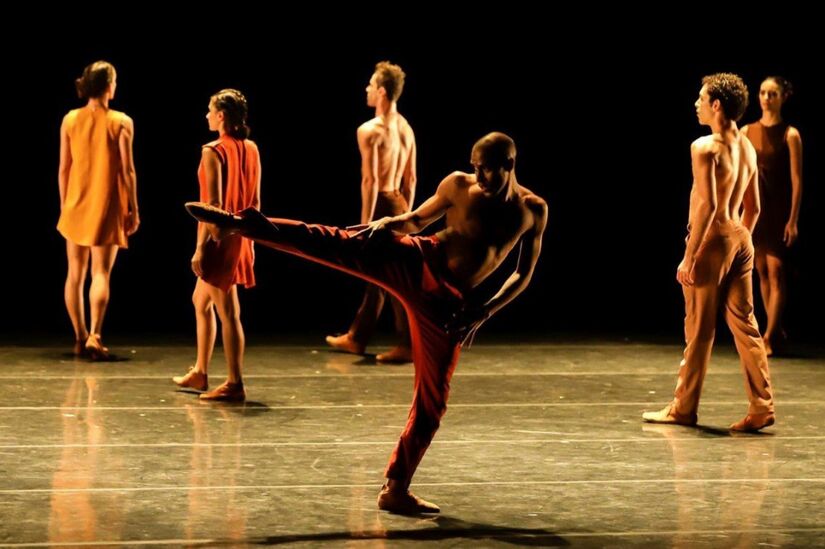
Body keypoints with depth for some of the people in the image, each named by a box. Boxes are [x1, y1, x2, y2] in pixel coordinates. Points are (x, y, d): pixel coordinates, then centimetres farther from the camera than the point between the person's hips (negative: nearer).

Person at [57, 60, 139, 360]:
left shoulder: (70, 120, 0)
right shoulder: (121, 122, -8)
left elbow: (63, 169, 3)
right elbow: (127, 170, -8)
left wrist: (64, 204, 14)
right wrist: (133, 209, 0)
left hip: (75, 206, 3)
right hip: (106, 207, -3)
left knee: (75, 273, 11)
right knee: (101, 272, -1)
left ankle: (80, 338, 15)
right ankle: (94, 336, -15)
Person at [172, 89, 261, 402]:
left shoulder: (213, 151, -15)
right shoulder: (251, 150, 8)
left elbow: (212, 203, -18)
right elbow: (255, 200, 11)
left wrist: (200, 247, -15)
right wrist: (248, 238, 19)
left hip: (219, 237, -9)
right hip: (240, 237, 9)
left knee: (228, 312, -5)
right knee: (201, 301, 22)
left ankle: (235, 385, -2)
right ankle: (200, 373, 29)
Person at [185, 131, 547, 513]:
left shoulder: (532, 210, 3)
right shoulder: (458, 185, 3)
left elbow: (524, 274, 8)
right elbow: (416, 220, 17)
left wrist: (485, 311, -5)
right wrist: (389, 222, -6)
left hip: (446, 304, 1)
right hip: (417, 263, -1)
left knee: (432, 399, 0)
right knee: (335, 245, -25)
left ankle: (395, 489, 11)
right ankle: (239, 224, -30)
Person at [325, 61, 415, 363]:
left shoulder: (370, 130, -14)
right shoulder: (406, 128, 10)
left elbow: (370, 181, -18)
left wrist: (366, 222, -15)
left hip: (381, 205, -8)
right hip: (399, 203, 8)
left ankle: (408, 345, -5)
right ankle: (356, 337, 28)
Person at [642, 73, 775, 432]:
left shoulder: (704, 147, -13)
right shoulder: (747, 148, 11)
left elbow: (707, 205, -19)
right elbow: (753, 208, 15)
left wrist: (689, 256, -17)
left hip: (712, 240, -7)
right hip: (740, 239, 7)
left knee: (699, 329, 1)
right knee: (744, 324, 8)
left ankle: (683, 409, 10)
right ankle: (762, 407, 4)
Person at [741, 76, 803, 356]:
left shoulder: (790, 135, -5)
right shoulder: (747, 132, 6)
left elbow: (797, 180, -7)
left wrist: (793, 220, -12)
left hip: (778, 211, -5)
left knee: (776, 272, -9)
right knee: (762, 272, 8)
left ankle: (769, 336, -12)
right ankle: (776, 332, 17)